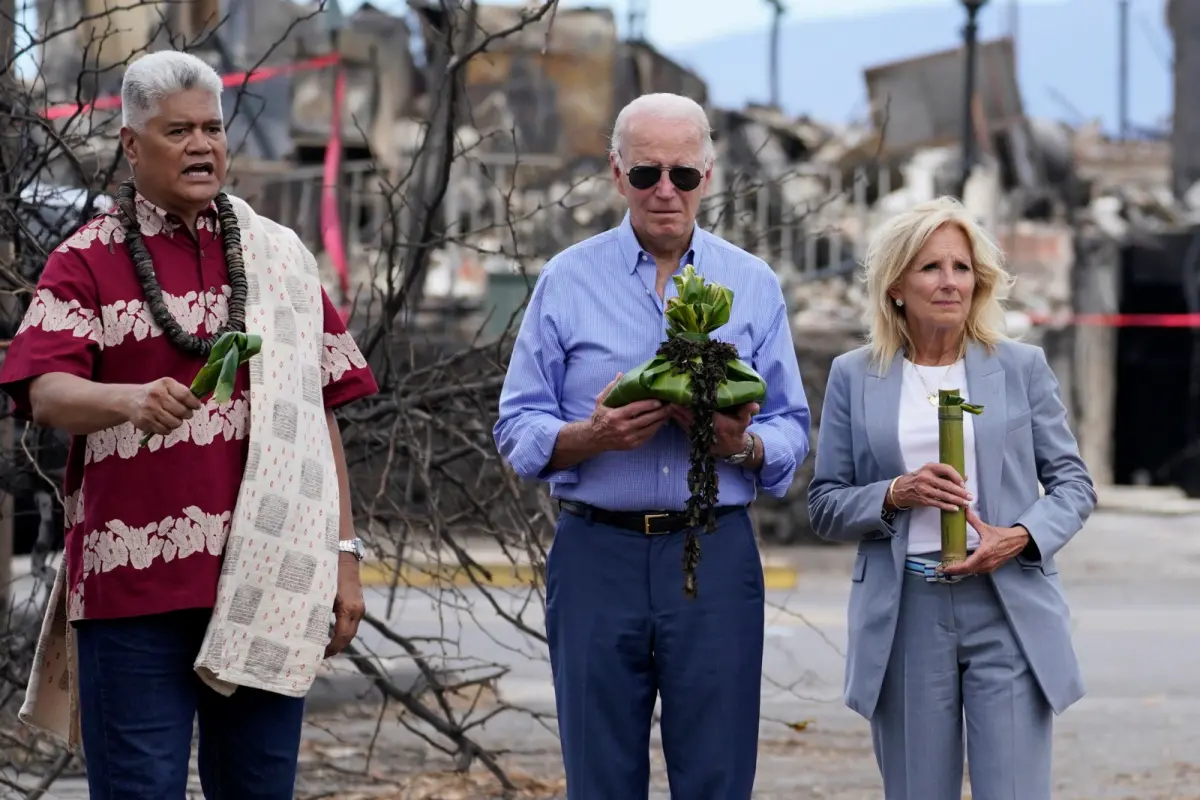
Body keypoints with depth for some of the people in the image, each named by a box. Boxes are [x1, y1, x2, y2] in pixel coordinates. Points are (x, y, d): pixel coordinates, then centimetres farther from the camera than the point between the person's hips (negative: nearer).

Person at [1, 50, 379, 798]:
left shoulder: (281, 257, 14)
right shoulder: (87, 262, 4)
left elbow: (319, 413, 15)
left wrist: (343, 554, 8)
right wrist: (129, 400, -32)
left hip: (265, 583, 3)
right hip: (133, 584, -3)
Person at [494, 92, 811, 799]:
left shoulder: (754, 286, 8)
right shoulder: (568, 281, 5)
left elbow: (792, 431, 8)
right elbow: (518, 431, 4)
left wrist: (741, 445, -14)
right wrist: (592, 436, -16)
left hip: (715, 551, 0)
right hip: (597, 550, 0)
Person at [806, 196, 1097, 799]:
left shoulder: (1021, 367, 6)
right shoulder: (854, 376, 7)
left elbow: (1072, 482, 7)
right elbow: (825, 506, 7)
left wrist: (1021, 536, -12)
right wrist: (894, 495, -13)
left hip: (1009, 611, -1)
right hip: (905, 618, 1)